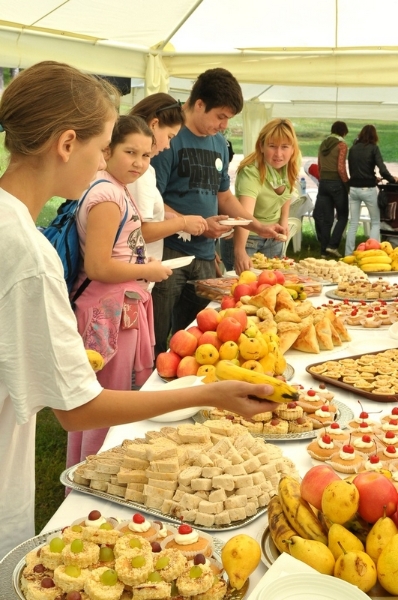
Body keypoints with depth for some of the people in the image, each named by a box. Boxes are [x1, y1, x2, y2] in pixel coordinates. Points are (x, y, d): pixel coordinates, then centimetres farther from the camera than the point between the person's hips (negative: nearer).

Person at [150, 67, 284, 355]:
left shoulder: (219, 143, 13)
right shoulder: (171, 138, -10)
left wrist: (258, 226, 12)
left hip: (205, 256, 7)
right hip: (170, 253, -7)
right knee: (159, 340, -2)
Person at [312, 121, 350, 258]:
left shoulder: (323, 144, 10)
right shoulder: (342, 145, -9)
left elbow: (319, 166, 13)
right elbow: (341, 168, -16)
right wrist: (347, 184, -6)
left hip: (323, 182, 6)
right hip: (336, 182, -6)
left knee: (325, 218, 9)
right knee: (342, 216, 7)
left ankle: (324, 250, 9)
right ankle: (332, 245, -5)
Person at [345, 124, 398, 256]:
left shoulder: (352, 148, 8)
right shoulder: (373, 148, -5)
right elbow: (382, 170, -13)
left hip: (353, 188, 4)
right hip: (368, 189, -4)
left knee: (353, 223, 10)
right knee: (375, 222, 10)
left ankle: (348, 254, 7)